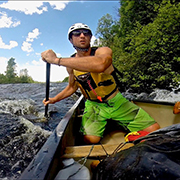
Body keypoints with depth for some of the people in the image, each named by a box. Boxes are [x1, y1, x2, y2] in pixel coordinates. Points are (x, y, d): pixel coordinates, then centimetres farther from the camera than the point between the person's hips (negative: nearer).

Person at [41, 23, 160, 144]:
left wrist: (57, 60, -40)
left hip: (117, 102, -2)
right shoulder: (70, 63, -1)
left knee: (154, 129, -9)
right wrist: (55, 99, 5)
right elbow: (72, 87, 17)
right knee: (90, 139, -22)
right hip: (93, 106, 3)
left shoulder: (103, 51, -15)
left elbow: (100, 64, -43)